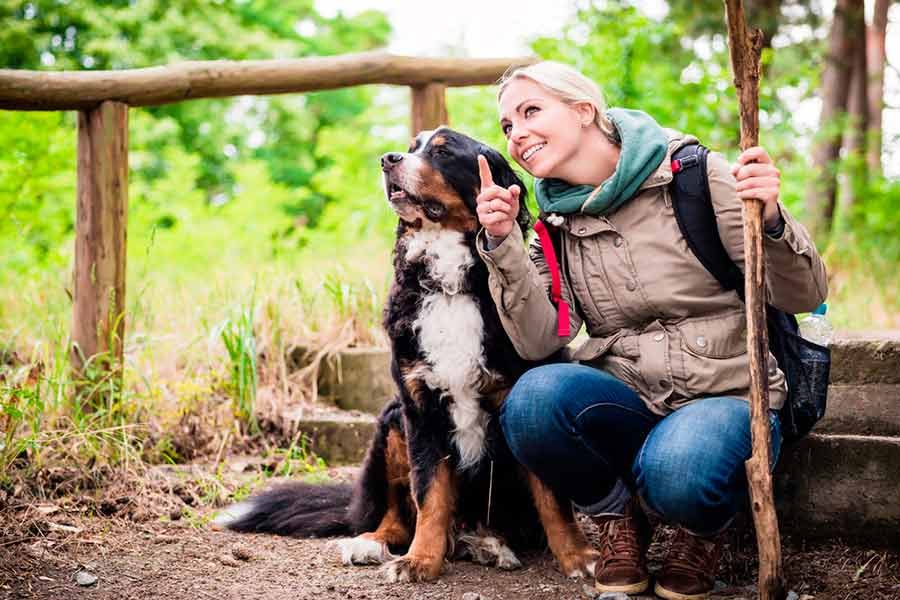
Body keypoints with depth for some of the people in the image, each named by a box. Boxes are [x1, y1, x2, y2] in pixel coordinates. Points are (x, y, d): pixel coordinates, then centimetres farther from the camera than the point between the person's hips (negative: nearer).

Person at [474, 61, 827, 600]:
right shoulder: (556, 223, 7)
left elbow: (804, 296, -8)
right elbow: (539, 341, -6)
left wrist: (771, 221, -28)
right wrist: (504, 244, -16)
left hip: (726, 397, -3)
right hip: (626, 403, 3)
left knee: (676, 474, -36)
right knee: (535, 397, -28)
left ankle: (704, 528, 3)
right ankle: (618, 517, 0)